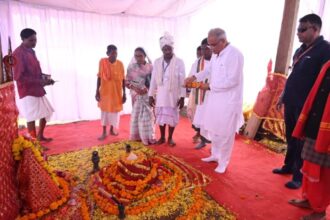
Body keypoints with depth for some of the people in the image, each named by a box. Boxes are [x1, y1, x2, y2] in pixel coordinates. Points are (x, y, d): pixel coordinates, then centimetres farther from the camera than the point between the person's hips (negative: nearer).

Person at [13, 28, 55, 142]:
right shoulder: (18, 54, -15)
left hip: (37, 89, 9)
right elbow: (18, 77, -20)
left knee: (46, 112, 15)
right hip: (27, 91, -9)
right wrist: (40, 81, -24)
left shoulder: (31, 51, 12)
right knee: (32, 117, -5)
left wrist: (43, 76, 2)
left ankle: (40, 136, 32)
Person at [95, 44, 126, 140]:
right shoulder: (102, 62, -7)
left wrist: (124, 93, -1)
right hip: (105, 92, -1)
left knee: (115, 111, 11)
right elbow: (99, 78, -2)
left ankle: (112, 129, 31)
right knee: (104, 111, 8)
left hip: (117, 92, 1)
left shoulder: (120, 63, -5)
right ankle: (104, 132, 21)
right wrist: (97, 91, -3)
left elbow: (123, 79, -1)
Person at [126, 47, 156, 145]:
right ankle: (138, 136, 15)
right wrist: (135, 88, -15)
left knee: (148, 115, 4)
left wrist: (147, 89, -11)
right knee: (137, 115, 5)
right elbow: (127, 81, 0)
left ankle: (148, 137, 15)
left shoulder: (150, 67, 1)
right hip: (136, 94, -1)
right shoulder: (131, 67, 0)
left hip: (147, 94, 1)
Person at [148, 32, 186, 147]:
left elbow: (182, 81, -7)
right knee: (161, 116, 10)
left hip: (173, 95, -2)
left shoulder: (179, 62, -6)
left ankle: (170, 138, 23)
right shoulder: (157, 62, 3)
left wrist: (182, 97, -10)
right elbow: (153, 80, 4)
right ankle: (162, 137, 27)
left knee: (172, 116, 7)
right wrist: (151, 95, 3)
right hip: (160, 95, 3)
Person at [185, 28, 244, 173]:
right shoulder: (216, 54, 8)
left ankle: (223, 162, 23)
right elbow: (208, 69, 20)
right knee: (213, 130, 18)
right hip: (214, 99, 8)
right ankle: (215, 154, 38)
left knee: (225, 133, 5)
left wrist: (209, 86, -17)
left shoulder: (234, 55, -18)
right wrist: (195, 77, 2)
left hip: (228, 102, -8)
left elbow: (232, 80, -22)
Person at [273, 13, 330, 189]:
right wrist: (283, 96, 19)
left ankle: (299, 176, 17)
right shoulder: (301, 50, 13)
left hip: (306, 106, -7)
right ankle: (288, 166, 33)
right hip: (291, 102, 7)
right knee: (290, 138, 16)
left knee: (302, 141, 4)